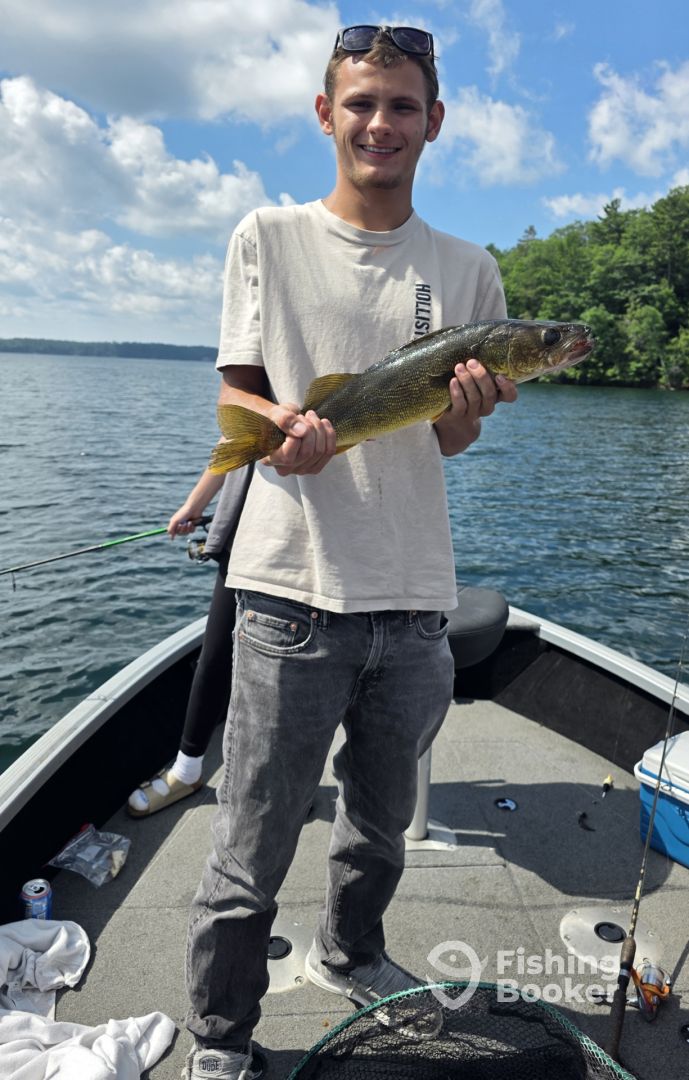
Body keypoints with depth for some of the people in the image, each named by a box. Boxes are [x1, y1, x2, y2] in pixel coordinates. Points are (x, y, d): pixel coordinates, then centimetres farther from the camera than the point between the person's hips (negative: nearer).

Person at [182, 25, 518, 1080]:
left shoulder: (468, 268, 11)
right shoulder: (268, 237, 5)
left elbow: (450, 442, 10)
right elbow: (235, 391, 6)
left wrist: (470, 410, -13)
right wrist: (282, 427, -17)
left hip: (414, 595, 4)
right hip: (293, 586, -3)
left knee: (381, 823, 20)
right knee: (253, 847, 3)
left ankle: (350, 953, 48)